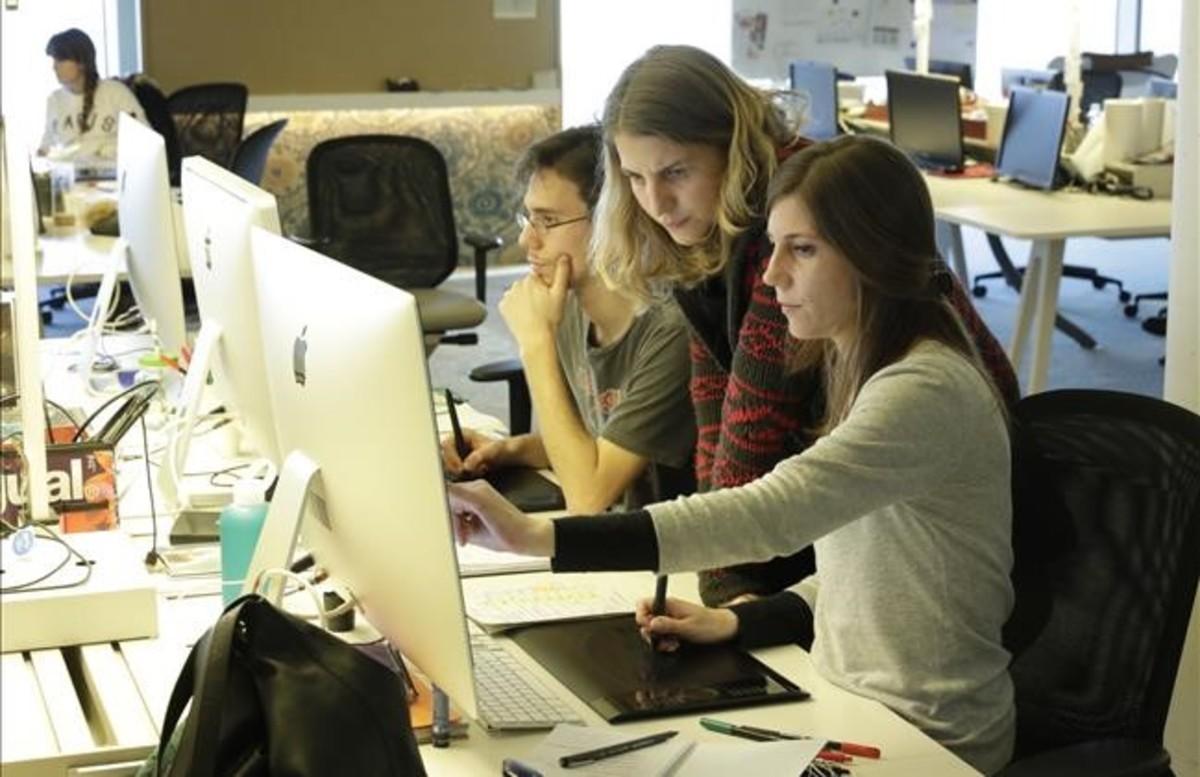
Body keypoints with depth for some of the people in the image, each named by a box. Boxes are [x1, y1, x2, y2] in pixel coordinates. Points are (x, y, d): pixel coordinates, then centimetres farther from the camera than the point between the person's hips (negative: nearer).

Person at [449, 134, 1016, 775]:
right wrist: (735, 623, -2)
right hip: (851, 697, 8)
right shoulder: (863, 363, 8)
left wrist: (536, 536, -40)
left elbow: (768, 515, -36)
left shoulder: (926, 390, -24)